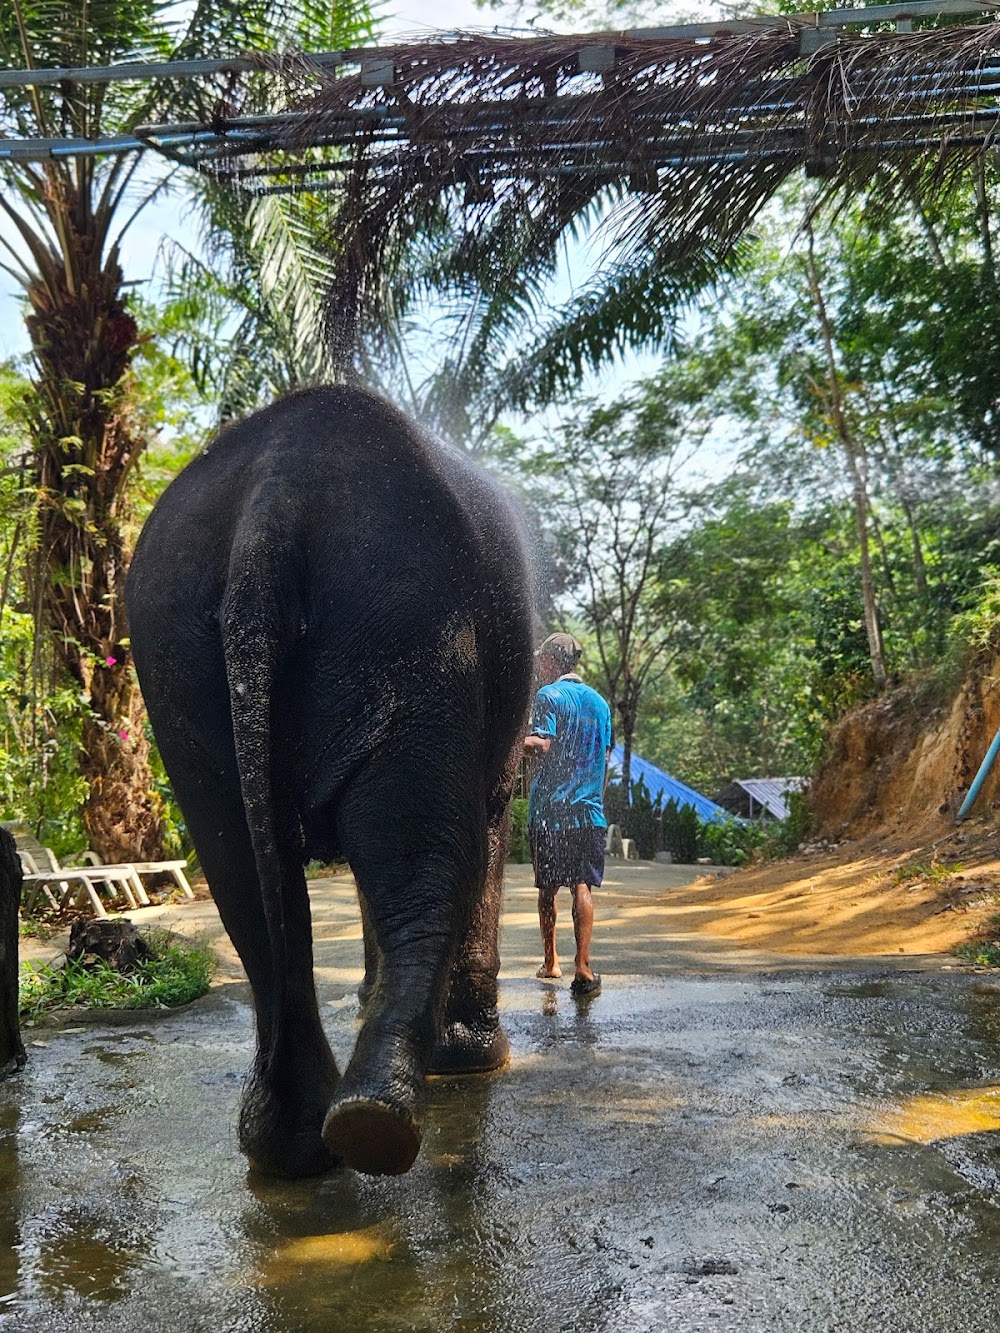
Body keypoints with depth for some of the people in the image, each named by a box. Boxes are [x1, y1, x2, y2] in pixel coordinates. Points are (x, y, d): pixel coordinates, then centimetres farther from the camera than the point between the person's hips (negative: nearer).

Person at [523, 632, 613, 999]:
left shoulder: (549, 696, -5)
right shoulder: (599, 701, 13)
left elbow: (541, 745, -17)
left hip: (550, 809, -4)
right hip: (590, 810, 4)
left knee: (548, 888, 10)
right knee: (583, 887, 0)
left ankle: (550, 961, 23)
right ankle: (583, 969, -10)